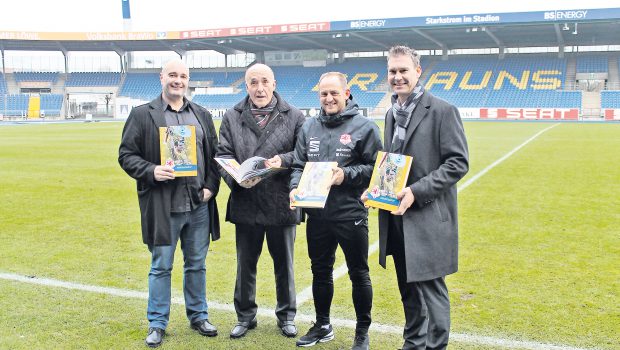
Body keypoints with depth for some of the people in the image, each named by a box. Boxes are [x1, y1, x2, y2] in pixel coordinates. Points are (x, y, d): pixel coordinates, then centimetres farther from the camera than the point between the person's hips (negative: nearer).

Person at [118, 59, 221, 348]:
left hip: (199, 204, 3)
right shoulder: (142, 115, 0)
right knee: (161, 266, 6)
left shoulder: (202, 115, 11)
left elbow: (214, 155, 13)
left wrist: (211, 186, 0)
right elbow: (126, 154, -1)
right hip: (162, 206, -3)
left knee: (196, 264, 14)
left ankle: (198, 316, 29)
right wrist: (151, 172, -17)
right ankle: (157, 324, 20)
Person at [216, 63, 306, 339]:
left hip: (282, 205, -1)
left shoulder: (293, 117, 1)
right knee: (245, 264, 14)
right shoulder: (232, 118, 4)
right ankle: (245, 316, 32)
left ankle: (286, 316, 32)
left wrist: (284, 160, -19)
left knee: (284, 264, 13)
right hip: (245, 205, 1)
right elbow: (223, 155, -1)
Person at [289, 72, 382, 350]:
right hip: (316, 215, 4)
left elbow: (376, 168, -6)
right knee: (320, 271, 17)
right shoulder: (309, 127, 8)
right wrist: (296, 187, -8)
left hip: (351, 214, -4)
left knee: (358, 274, 9)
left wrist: (346, 175, -18)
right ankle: (322, 326, 35)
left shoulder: (364, 127, -6)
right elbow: (298, 165, 10)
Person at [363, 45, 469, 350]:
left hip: (428, 218, -7)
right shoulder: (391, 114, 13)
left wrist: (417, 192, -22)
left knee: (431, 290, -1)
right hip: (397, 217, 7)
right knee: (409, 290, 18)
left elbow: (458, 163, -14)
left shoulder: (442, 110, -10)